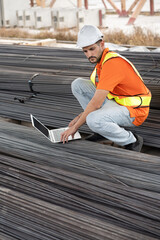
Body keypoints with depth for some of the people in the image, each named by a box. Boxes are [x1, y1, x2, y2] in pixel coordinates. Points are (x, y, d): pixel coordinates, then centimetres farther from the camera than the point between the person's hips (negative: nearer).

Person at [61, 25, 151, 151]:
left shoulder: (112, 64, -26)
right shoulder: (101, 60, 6)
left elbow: (96, 104, -27)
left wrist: (75, 127, -18)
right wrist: (81, 116, 5)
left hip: (133, 109, -9)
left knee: (93, 121, -36)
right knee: (78, 84, 1)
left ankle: (132, 141, -11)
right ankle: (101, 127, 7)